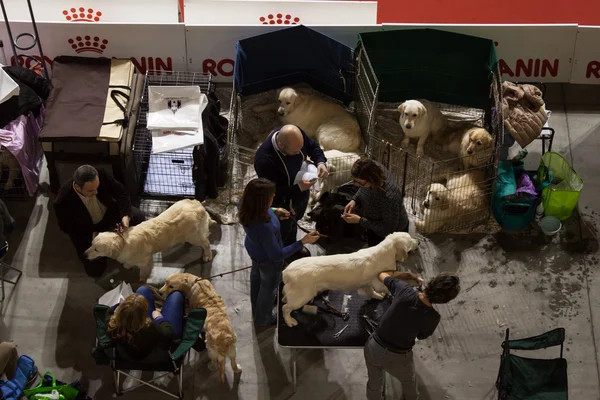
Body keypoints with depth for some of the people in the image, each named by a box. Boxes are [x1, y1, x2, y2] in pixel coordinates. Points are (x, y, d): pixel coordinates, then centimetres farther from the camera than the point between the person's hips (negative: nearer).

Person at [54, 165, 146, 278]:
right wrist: (92, 236, -27)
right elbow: (68, 228, -19)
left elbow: (121, 192, -16)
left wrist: (126, 215, -31)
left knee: (139, 217, -16)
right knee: (94, 270, -7)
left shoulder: (101, 176, -32)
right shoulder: (63, 202, -37)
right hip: (86, 230, -3)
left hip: (109, 213, 3)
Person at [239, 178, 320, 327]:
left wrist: (274, 211, -8)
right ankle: (263, 318, 54)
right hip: (268, 260, -7)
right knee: (268, 287, 25)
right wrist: (303, 242, -33)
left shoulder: (245, 204, -27)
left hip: (254, 249, 7)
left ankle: (256, 307, 67)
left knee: (257, 275, 36)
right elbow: (277, 255, -34)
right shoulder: (264, 227, -47)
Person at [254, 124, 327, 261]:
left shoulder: (295, 135, -25)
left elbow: (313, 147, -4)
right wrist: (298, 188, -38)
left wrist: (321, 162, -23)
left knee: (293, 224, 36)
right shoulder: (264, 160, -43)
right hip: (282, 204, -6)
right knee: (280, 235, 24)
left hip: (301, 195, 6)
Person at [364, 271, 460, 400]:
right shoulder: (432, 317, -23)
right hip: (398, 358, -1)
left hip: (374, 347, 2)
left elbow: (382, 275, -2)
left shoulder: (404, 290, -22)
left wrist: (406, 275, 11)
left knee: (374, 382, 31)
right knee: (408, 381, 34)